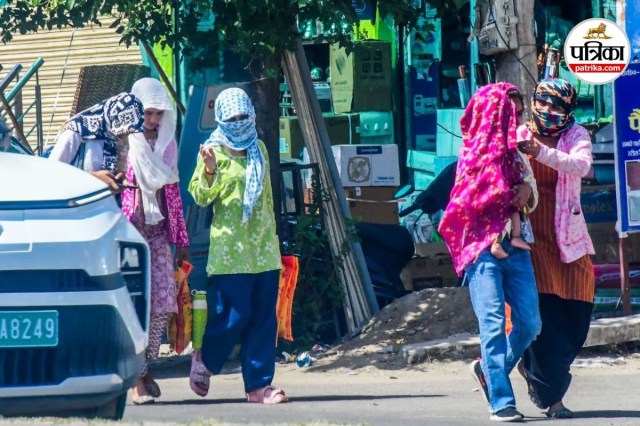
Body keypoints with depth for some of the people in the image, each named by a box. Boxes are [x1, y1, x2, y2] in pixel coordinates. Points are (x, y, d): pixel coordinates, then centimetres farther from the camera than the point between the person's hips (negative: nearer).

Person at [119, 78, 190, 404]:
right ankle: (138, 378, -7)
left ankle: (145, 366, 13)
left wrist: (181, 238, 17)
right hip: (131, 228, -5)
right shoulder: (123, 144, -3)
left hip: (158, 230, 5)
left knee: (164, 303, -1)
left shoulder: (167, 143, 14)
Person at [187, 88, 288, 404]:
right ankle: (204, 361, 19)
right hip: (229, 248, -5)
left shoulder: (258, 149, 15)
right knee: (232, 316, -8)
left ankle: (259, 385, 4)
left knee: (263, 319, 2)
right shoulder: (215, 151, -2)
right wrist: (209, 171, -28)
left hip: (263, 247, 5)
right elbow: (200, 196, -10)